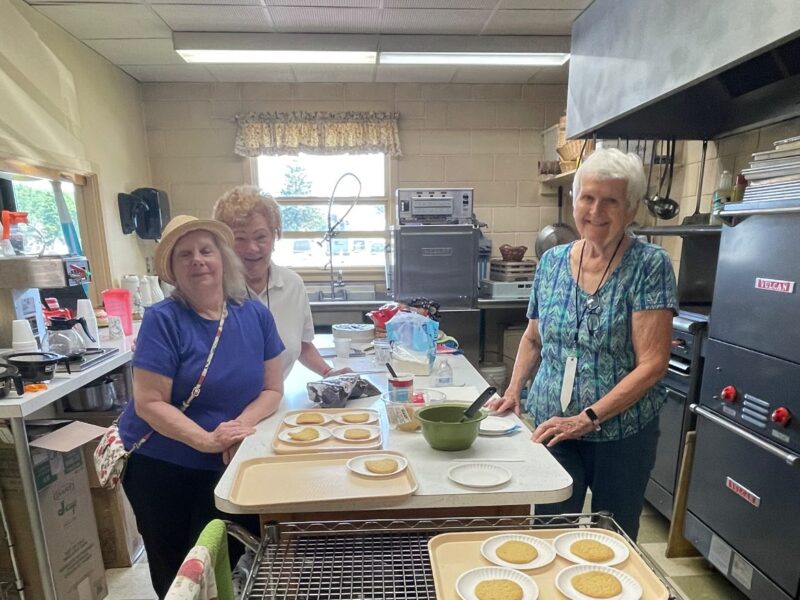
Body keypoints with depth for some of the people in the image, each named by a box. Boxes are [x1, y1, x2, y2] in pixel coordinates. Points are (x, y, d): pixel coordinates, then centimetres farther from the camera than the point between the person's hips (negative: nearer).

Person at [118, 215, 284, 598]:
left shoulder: (255, 315, -7)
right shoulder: (163, 320, -17)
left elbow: (272, 389, -2)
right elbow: (148, 403, -19)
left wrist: (241, 425, -20)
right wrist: (207, 440, -30)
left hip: (226, 465, 3)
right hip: (160, 464, -2)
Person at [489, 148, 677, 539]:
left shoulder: (649, 266, -10)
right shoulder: (552, 262, 1)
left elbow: (652, 363, -15)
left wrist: (588, 418, -19)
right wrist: (513, 392, -2)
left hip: (622, 434, -2)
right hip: (551, 427, 2)